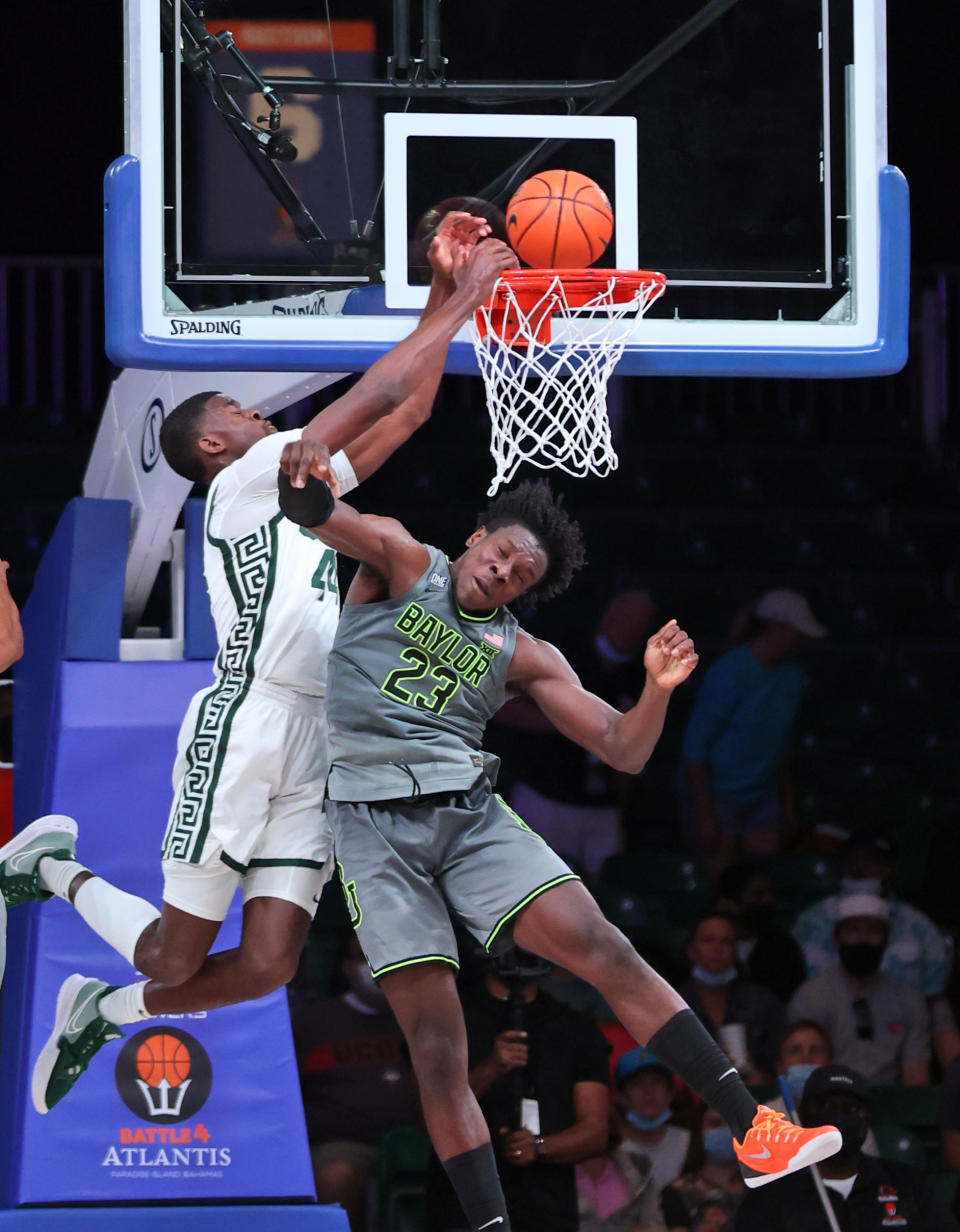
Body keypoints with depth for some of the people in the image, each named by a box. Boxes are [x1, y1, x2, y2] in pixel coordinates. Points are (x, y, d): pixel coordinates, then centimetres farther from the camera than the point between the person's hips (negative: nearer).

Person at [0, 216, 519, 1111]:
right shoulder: (245, 478, -2)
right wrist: (462, 304, 0)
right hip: (245, 728, -8)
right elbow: (372, 395, -6)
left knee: (266, 966, -3)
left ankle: (105, 1010, 20)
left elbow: (405, 409, 25)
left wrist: (443, 299, 17)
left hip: (313, 752, 8)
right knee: (177, 957, -4)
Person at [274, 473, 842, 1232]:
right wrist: (306, 493, -39)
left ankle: (755, 1133, -13)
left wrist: (658, 689, -11)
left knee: (605, 949, -13)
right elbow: (327, 519, -14)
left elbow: (623, 751, 11)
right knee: (436, 1047, -8)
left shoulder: (522, 656, 14)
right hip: (372, 819, -3)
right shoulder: (401, 564, 7)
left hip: (469, 811, 3)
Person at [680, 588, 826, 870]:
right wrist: (705, 816, -19)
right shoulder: (730, 673, -16)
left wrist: (787, 804, 16)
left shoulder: (791, 675, 6)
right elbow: (695, 746, -16)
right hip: (717, 796, -6)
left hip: (761, 797, 6)